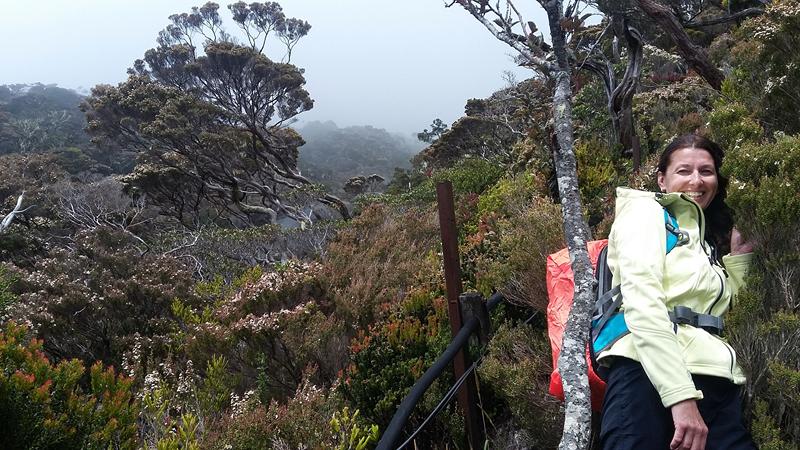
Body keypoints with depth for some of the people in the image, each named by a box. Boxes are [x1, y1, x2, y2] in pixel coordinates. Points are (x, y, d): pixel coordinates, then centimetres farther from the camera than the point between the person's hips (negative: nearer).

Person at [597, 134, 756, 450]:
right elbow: (641, 301, -12)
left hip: (719, 387, 7)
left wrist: (738, 256, 21)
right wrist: (681, 396, -21)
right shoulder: (646, 211, 5)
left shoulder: (707, 238, 26)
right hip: (651, 376, -7)